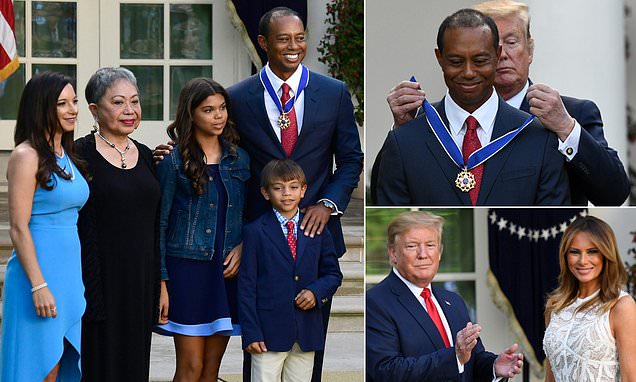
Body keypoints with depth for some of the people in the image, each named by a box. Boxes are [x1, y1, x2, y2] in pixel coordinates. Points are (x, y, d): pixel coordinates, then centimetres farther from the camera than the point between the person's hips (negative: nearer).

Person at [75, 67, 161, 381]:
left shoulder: (145, 155, 12)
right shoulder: (81, 155, -7)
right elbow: (70, 225, -10)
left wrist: (158, 285, 11)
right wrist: (82, 290, -15)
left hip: (141, 281, 6)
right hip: (99, 281, -6)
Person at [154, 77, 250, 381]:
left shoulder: (239, 158, 10)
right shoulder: (173, 160, -3)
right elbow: (159, 223, -3)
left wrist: (243, 246, -2)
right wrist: (160, 282, -8)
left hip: (228, 270, 4)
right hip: (188, 268, -4)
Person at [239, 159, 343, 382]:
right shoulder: (256, 232, 0)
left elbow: (333, 273, 15)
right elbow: (246, 286, -2)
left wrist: (316, 292, -8)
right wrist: (251, 333, -8)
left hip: (307, 333, 3)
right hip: (269, 331, -3)